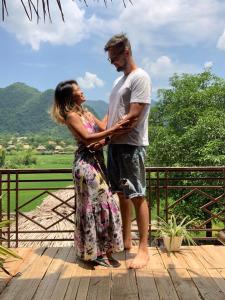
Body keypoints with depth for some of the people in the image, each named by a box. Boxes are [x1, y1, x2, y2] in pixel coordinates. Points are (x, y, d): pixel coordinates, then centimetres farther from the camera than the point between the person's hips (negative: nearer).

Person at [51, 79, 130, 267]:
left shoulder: (87, 113, 17)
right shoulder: (71, 116, -8)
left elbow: (104, 128, 10)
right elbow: (87, 138, -19)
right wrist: (112, 131, -24)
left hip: (97, 160, 8)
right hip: (86, 162, -8)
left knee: (99, 203, 12)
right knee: (95, 204, -4)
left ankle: (100, 249, 25)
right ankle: (96, 252, 9)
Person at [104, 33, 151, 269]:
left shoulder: (140, 77, -8)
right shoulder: (119, 81, 20)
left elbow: (133, 117, -17)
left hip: (131, 146, -9)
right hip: (115, 145, 9)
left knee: (137, 196, -4)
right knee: (122, 194, 12)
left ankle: (143, 249, 6)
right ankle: (126, 240, 25)